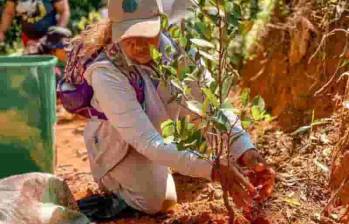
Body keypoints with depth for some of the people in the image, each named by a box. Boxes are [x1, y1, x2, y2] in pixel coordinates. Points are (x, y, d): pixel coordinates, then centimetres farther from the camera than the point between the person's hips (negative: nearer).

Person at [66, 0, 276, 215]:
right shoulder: (106, 74, -36)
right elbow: (148, 142, -41)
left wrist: (247, 151, -45)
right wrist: (213, 169, -50)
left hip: (162, 129, 6)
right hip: (122, 144, -6)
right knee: (159, 199, -22)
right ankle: (111, 176, 9)